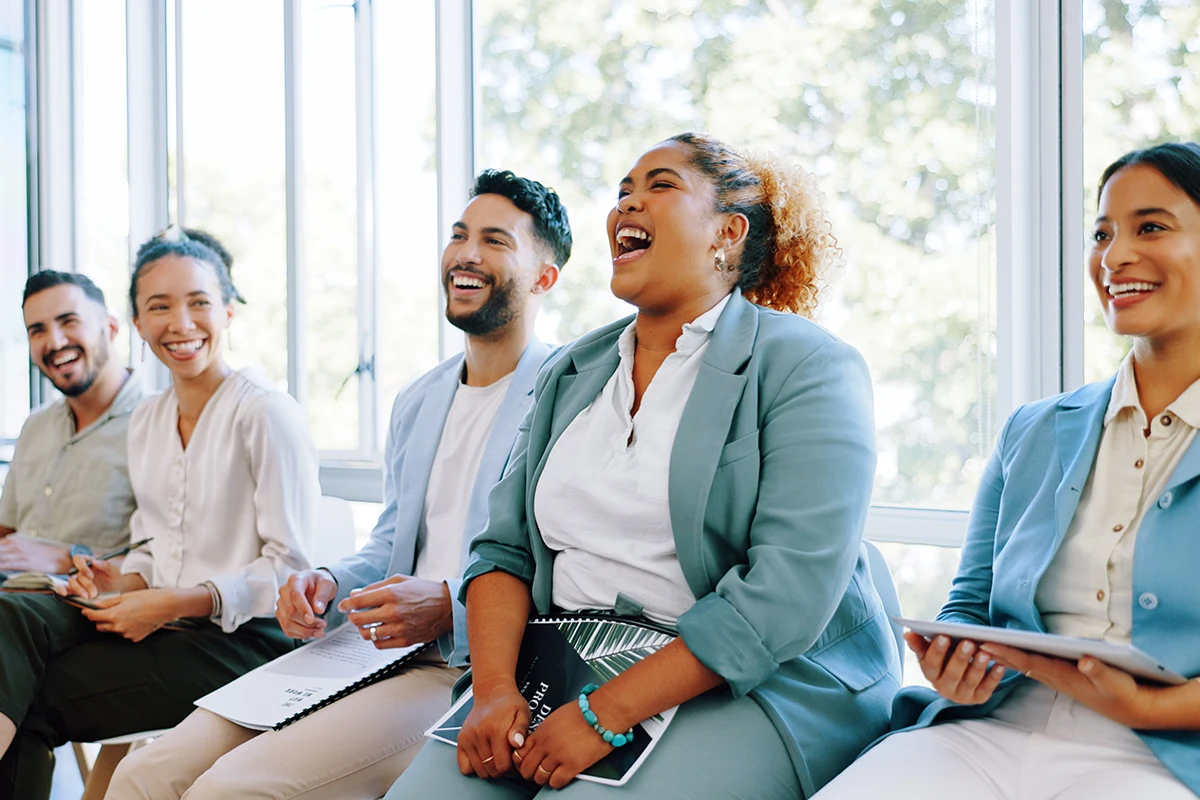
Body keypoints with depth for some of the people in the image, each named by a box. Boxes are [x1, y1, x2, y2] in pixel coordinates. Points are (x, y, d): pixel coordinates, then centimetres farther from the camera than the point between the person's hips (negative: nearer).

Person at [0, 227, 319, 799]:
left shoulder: (267, 413, -9)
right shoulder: (145, 422, 14)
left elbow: (289, 569, -10)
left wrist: (178, 602, -19)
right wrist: (126, 582, 0)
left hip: (239, 640, -6)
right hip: (153, 621, 6)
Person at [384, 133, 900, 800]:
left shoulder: (807, 368, -6)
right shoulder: (571, 375, 16)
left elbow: (789, 587, -17)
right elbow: (506, 549, 12)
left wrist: (606, 715, -20)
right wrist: (495, 689, -8)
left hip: (758, 687, -5)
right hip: (567, 670, 5)